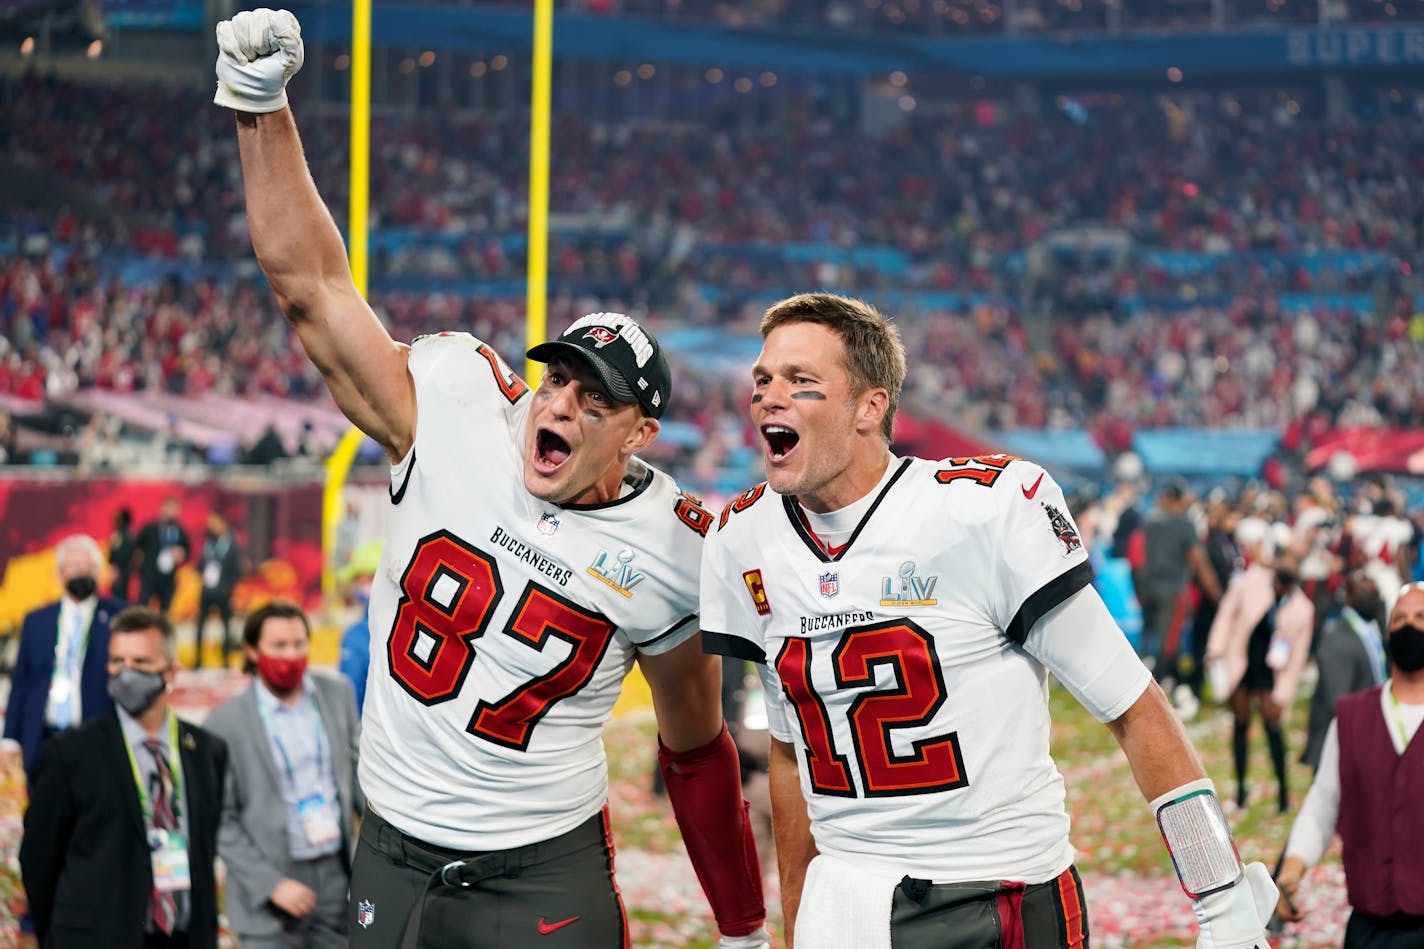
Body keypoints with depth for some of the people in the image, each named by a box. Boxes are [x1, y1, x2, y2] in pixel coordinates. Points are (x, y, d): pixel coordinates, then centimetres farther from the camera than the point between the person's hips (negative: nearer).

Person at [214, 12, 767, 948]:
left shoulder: (672, 554, -6)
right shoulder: (458, 413, -7)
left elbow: (696, 749, 7)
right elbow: (313, 286, -5)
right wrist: (261, 105, -13)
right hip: (393, 861, 2)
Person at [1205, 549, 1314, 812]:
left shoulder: (1302, 609, -10)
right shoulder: (1251, 581, -10)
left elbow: (1297, 655, -4)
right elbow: (1228, 612, 1)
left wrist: (1282, 694, -5)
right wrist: (1217, 649, -4)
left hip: (1269, 669, -1)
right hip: (1239, 663, 1)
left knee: (1271, 723, -10)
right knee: (1240, 722, 6)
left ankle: (1283, 788, 2)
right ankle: (1240, 786, 17)